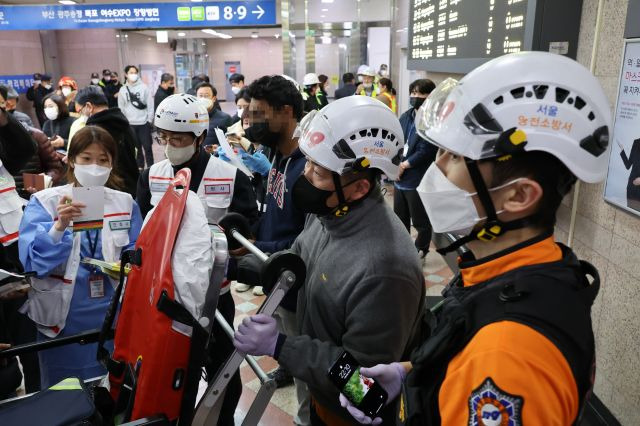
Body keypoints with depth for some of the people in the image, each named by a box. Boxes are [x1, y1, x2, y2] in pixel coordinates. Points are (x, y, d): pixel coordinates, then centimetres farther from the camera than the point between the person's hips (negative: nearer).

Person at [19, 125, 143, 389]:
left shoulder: (126, 203, 3)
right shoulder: (44, 201, -5)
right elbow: (32, 260, -15)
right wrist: (59, 226, -31)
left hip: (112, 312, 2)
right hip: (62, 315, -2)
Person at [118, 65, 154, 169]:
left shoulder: (144, 87, -1)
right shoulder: (123, 90, 4)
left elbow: (150, 104, -1)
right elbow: (121, 108, 7)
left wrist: (150, 119, -6)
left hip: (144, 123, -2)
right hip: (130, 124, 2)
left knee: (147, 147, 0)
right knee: (137, 147, 10)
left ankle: (150, 167, 9)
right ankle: (140, 167, 19)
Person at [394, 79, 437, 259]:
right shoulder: (406, 116, 9)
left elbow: (424, 151, -20)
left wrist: (404, 165, -12)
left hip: (419, 180, -7)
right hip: (400, 178, 8)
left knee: (421, 222, 9)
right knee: (400, 219, 22)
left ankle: (420, 250, 31)